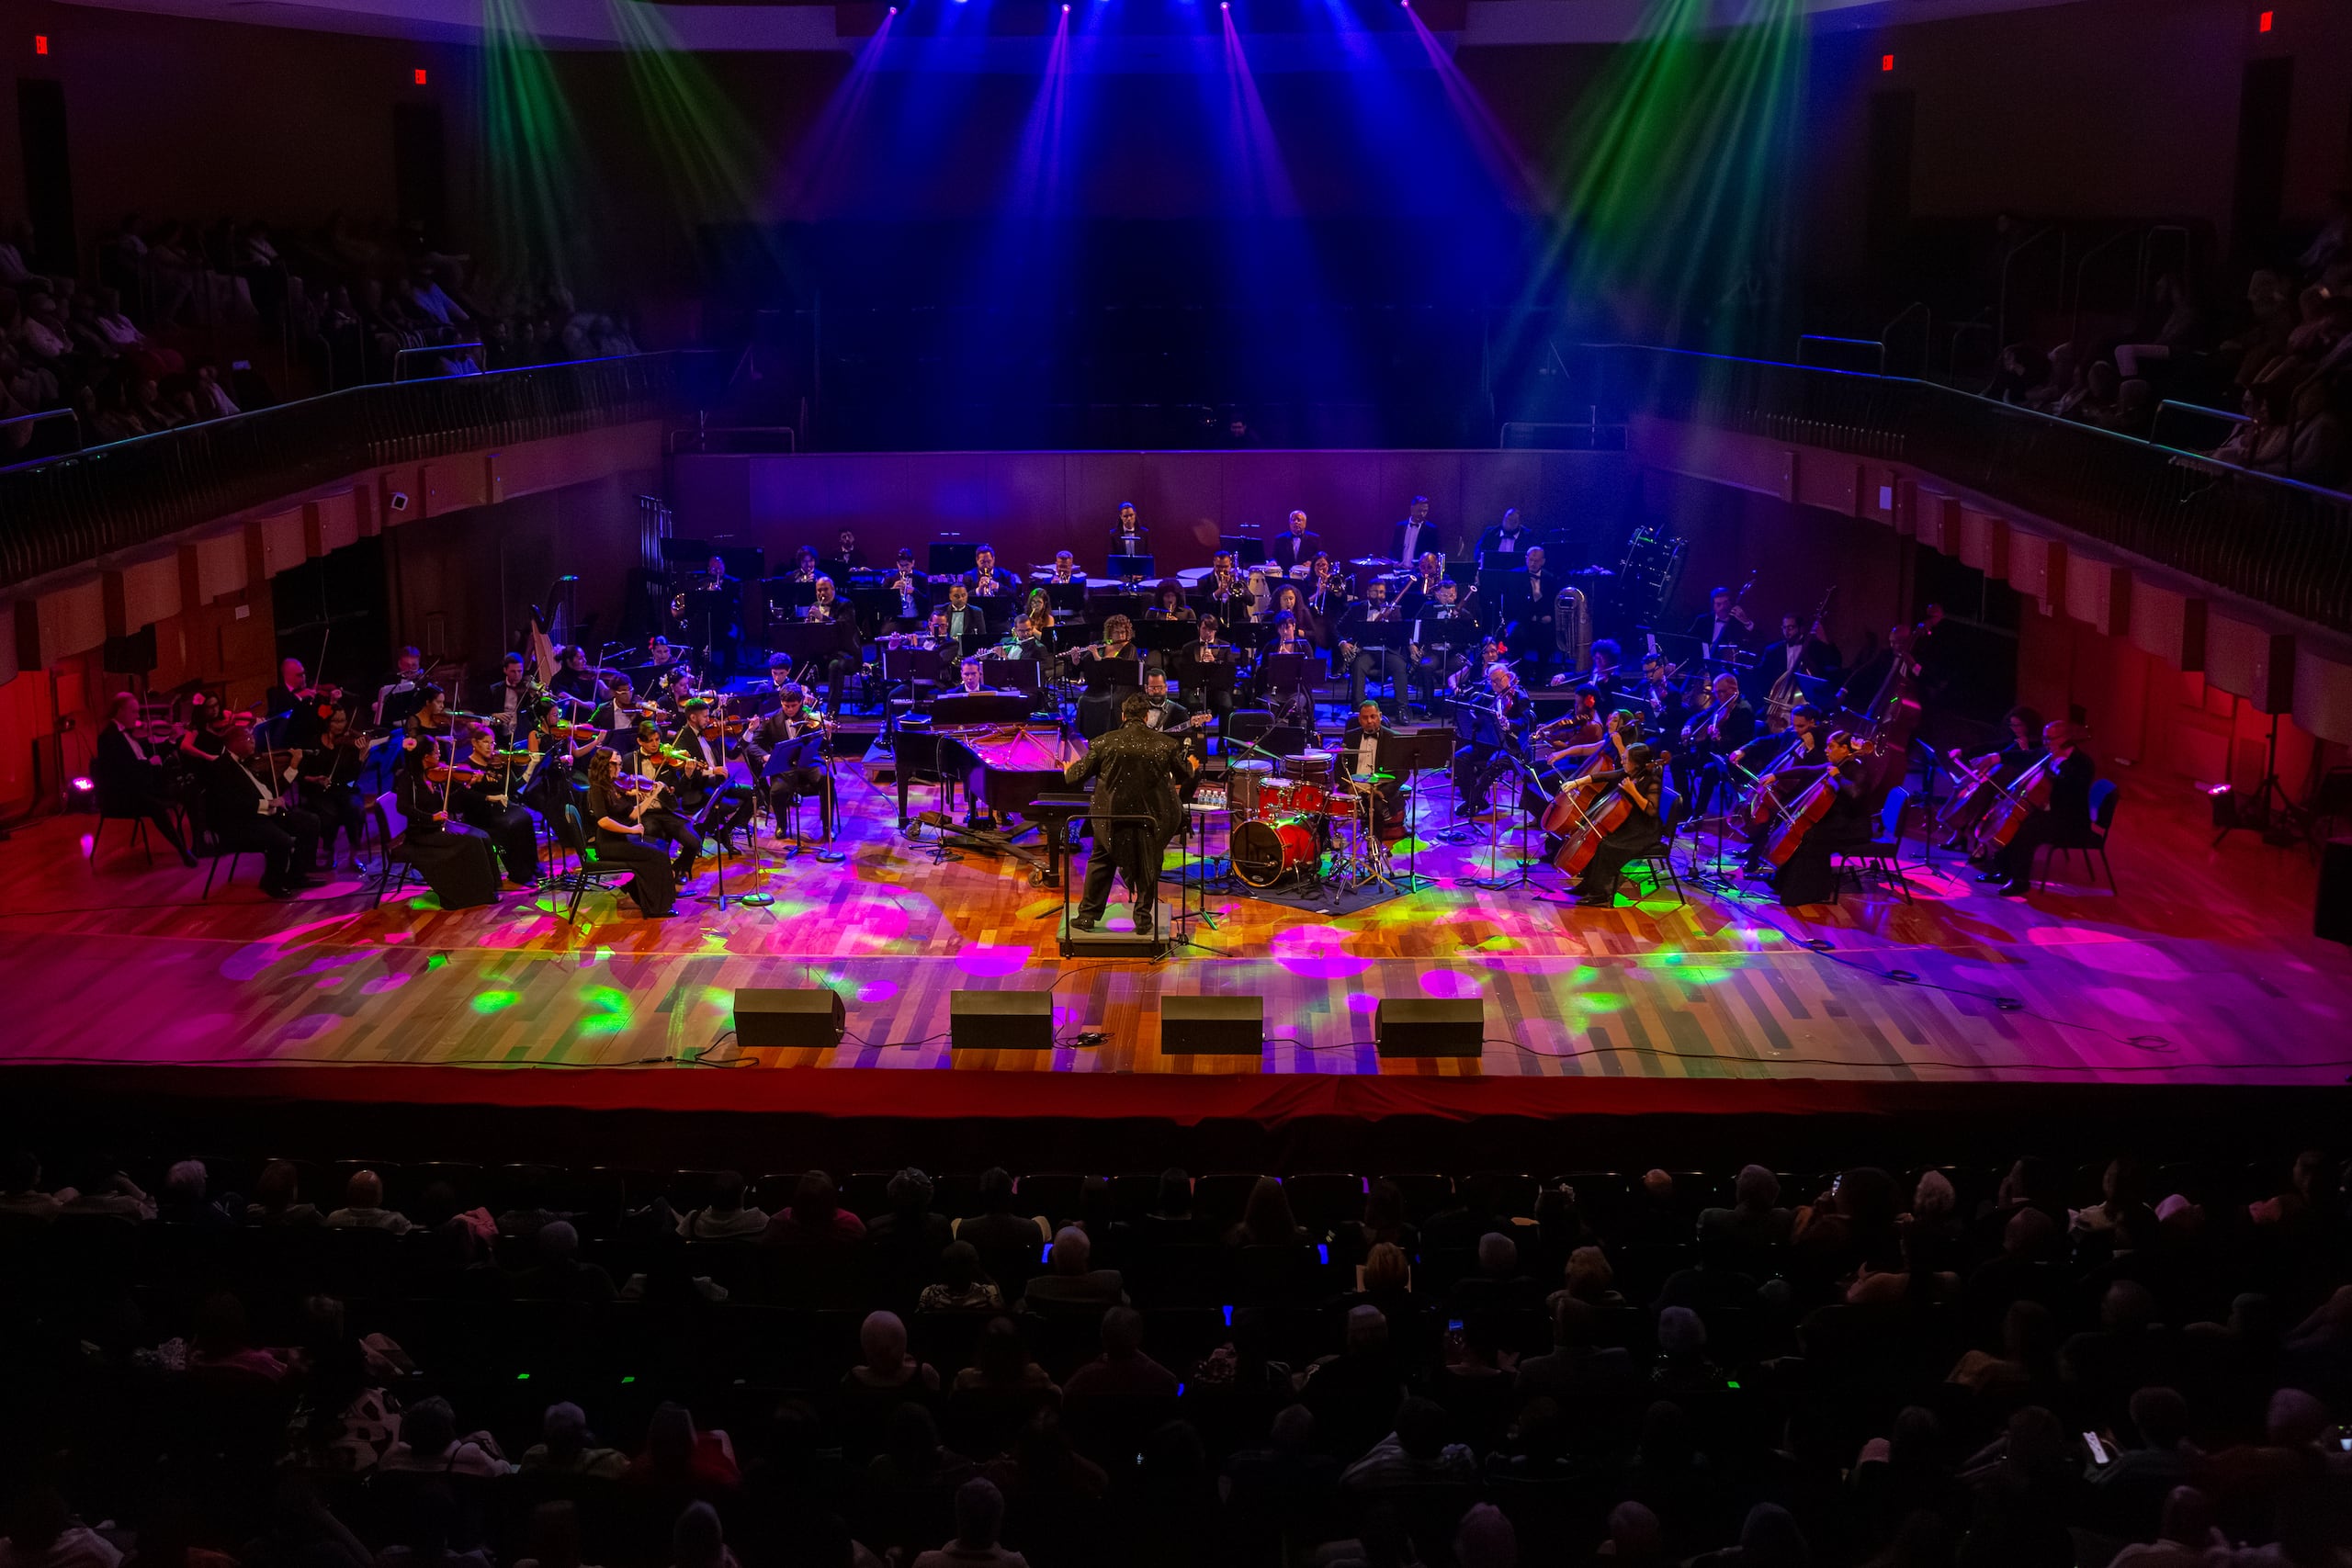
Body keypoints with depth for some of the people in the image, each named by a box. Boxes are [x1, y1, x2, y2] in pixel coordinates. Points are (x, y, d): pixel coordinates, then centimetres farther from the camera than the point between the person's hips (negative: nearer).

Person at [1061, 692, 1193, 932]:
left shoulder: (1104, 743, -11)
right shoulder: (1165, 745, -10)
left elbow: (1078, 775, -2)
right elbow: (1183, 775, 6)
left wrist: (1068, 770, 23)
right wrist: (1190, 764, 31)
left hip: (1112, 816, 0)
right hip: (1152, 816, 0)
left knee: (1099, 864, 16)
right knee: (1148, 867, 16)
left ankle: (1087, 915, 19)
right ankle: (1143, 918, 19)